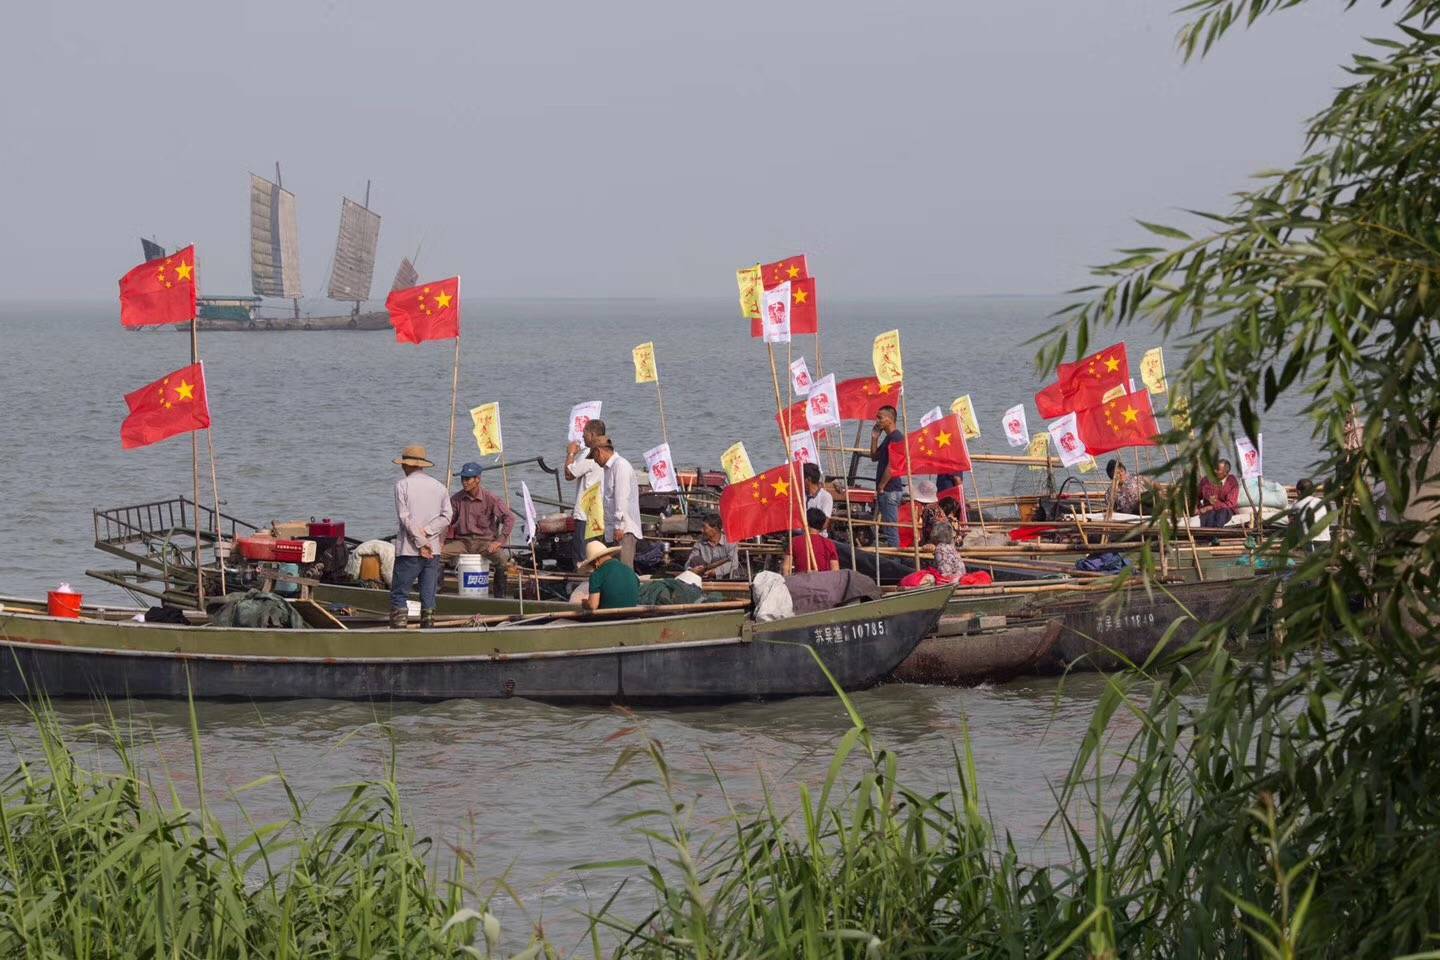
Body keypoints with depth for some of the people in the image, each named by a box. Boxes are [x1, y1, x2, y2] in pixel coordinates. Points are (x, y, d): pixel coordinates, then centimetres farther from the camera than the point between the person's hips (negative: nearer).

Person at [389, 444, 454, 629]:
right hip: (434, 551, 4)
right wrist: (427, 531, -7)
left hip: (409, 551, -4)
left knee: (399, 595, -1)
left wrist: (421, 543, -9)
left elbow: (405, 517, -10)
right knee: (428, 596, 7)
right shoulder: (439, 487, 10)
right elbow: (447, 515, 1)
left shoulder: (402, 485, -4)